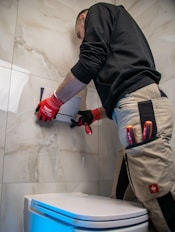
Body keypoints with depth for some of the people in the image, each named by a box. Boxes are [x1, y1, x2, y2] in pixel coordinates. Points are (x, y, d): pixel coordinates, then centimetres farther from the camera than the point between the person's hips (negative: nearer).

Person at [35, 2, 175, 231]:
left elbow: (89, 63, -4)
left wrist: (54, 102, 9)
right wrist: (96, 114, 32)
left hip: (140, 109, -9)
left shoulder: (99, 11, 15)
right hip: (142, 107, 9)